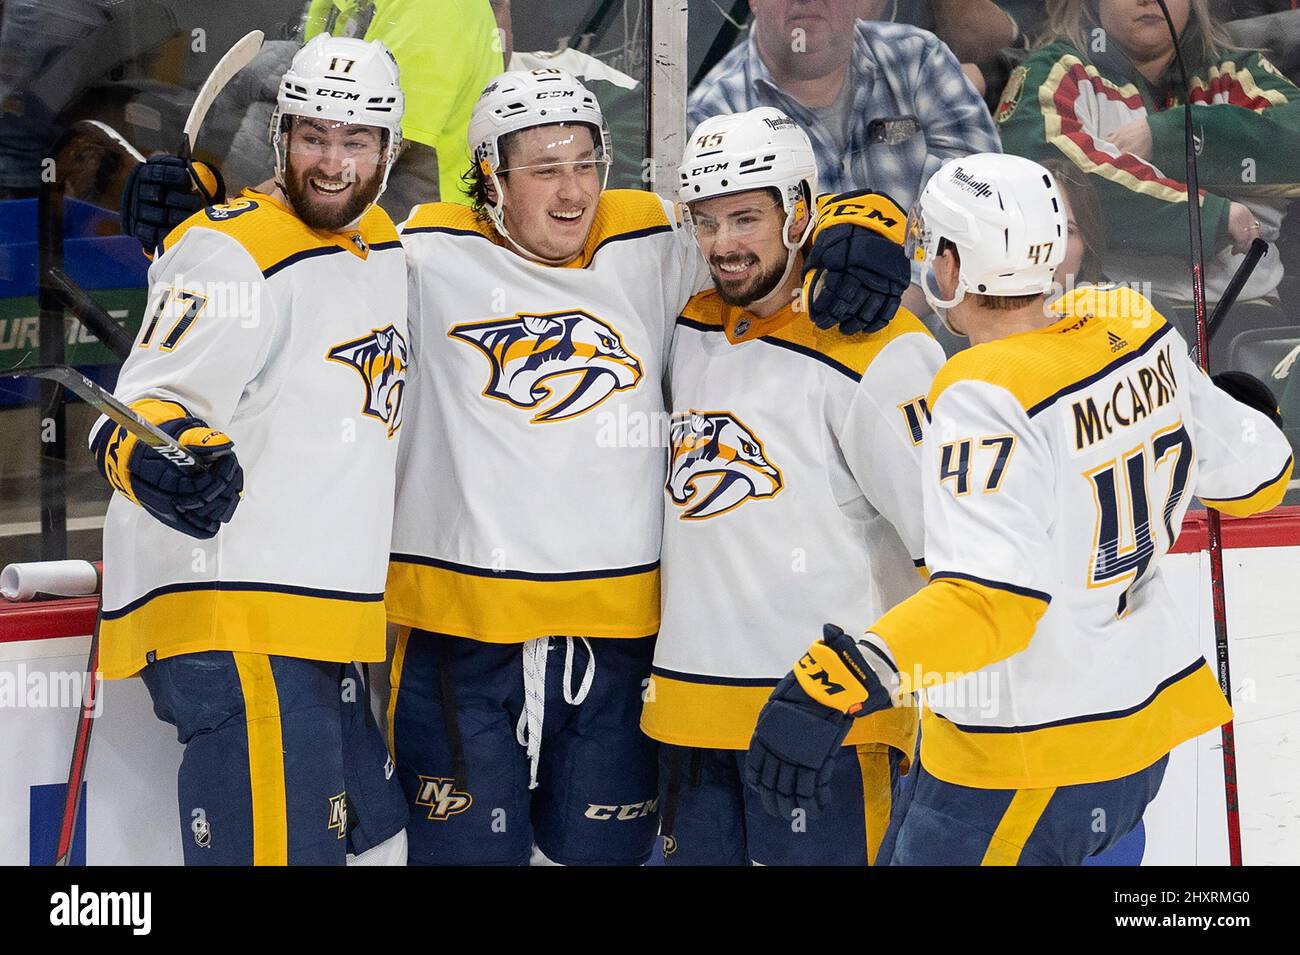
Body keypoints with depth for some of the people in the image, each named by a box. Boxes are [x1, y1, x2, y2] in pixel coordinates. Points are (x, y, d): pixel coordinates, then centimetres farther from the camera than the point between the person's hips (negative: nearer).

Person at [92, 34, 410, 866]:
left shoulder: (386, 246, 14)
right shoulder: (234, 252, -13)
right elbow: (146, 405, -22)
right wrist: (157, 456, -42)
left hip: (322, 625, 9)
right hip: (232, 620, -9)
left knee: (379, 838, 16)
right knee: (281, 842, -17)